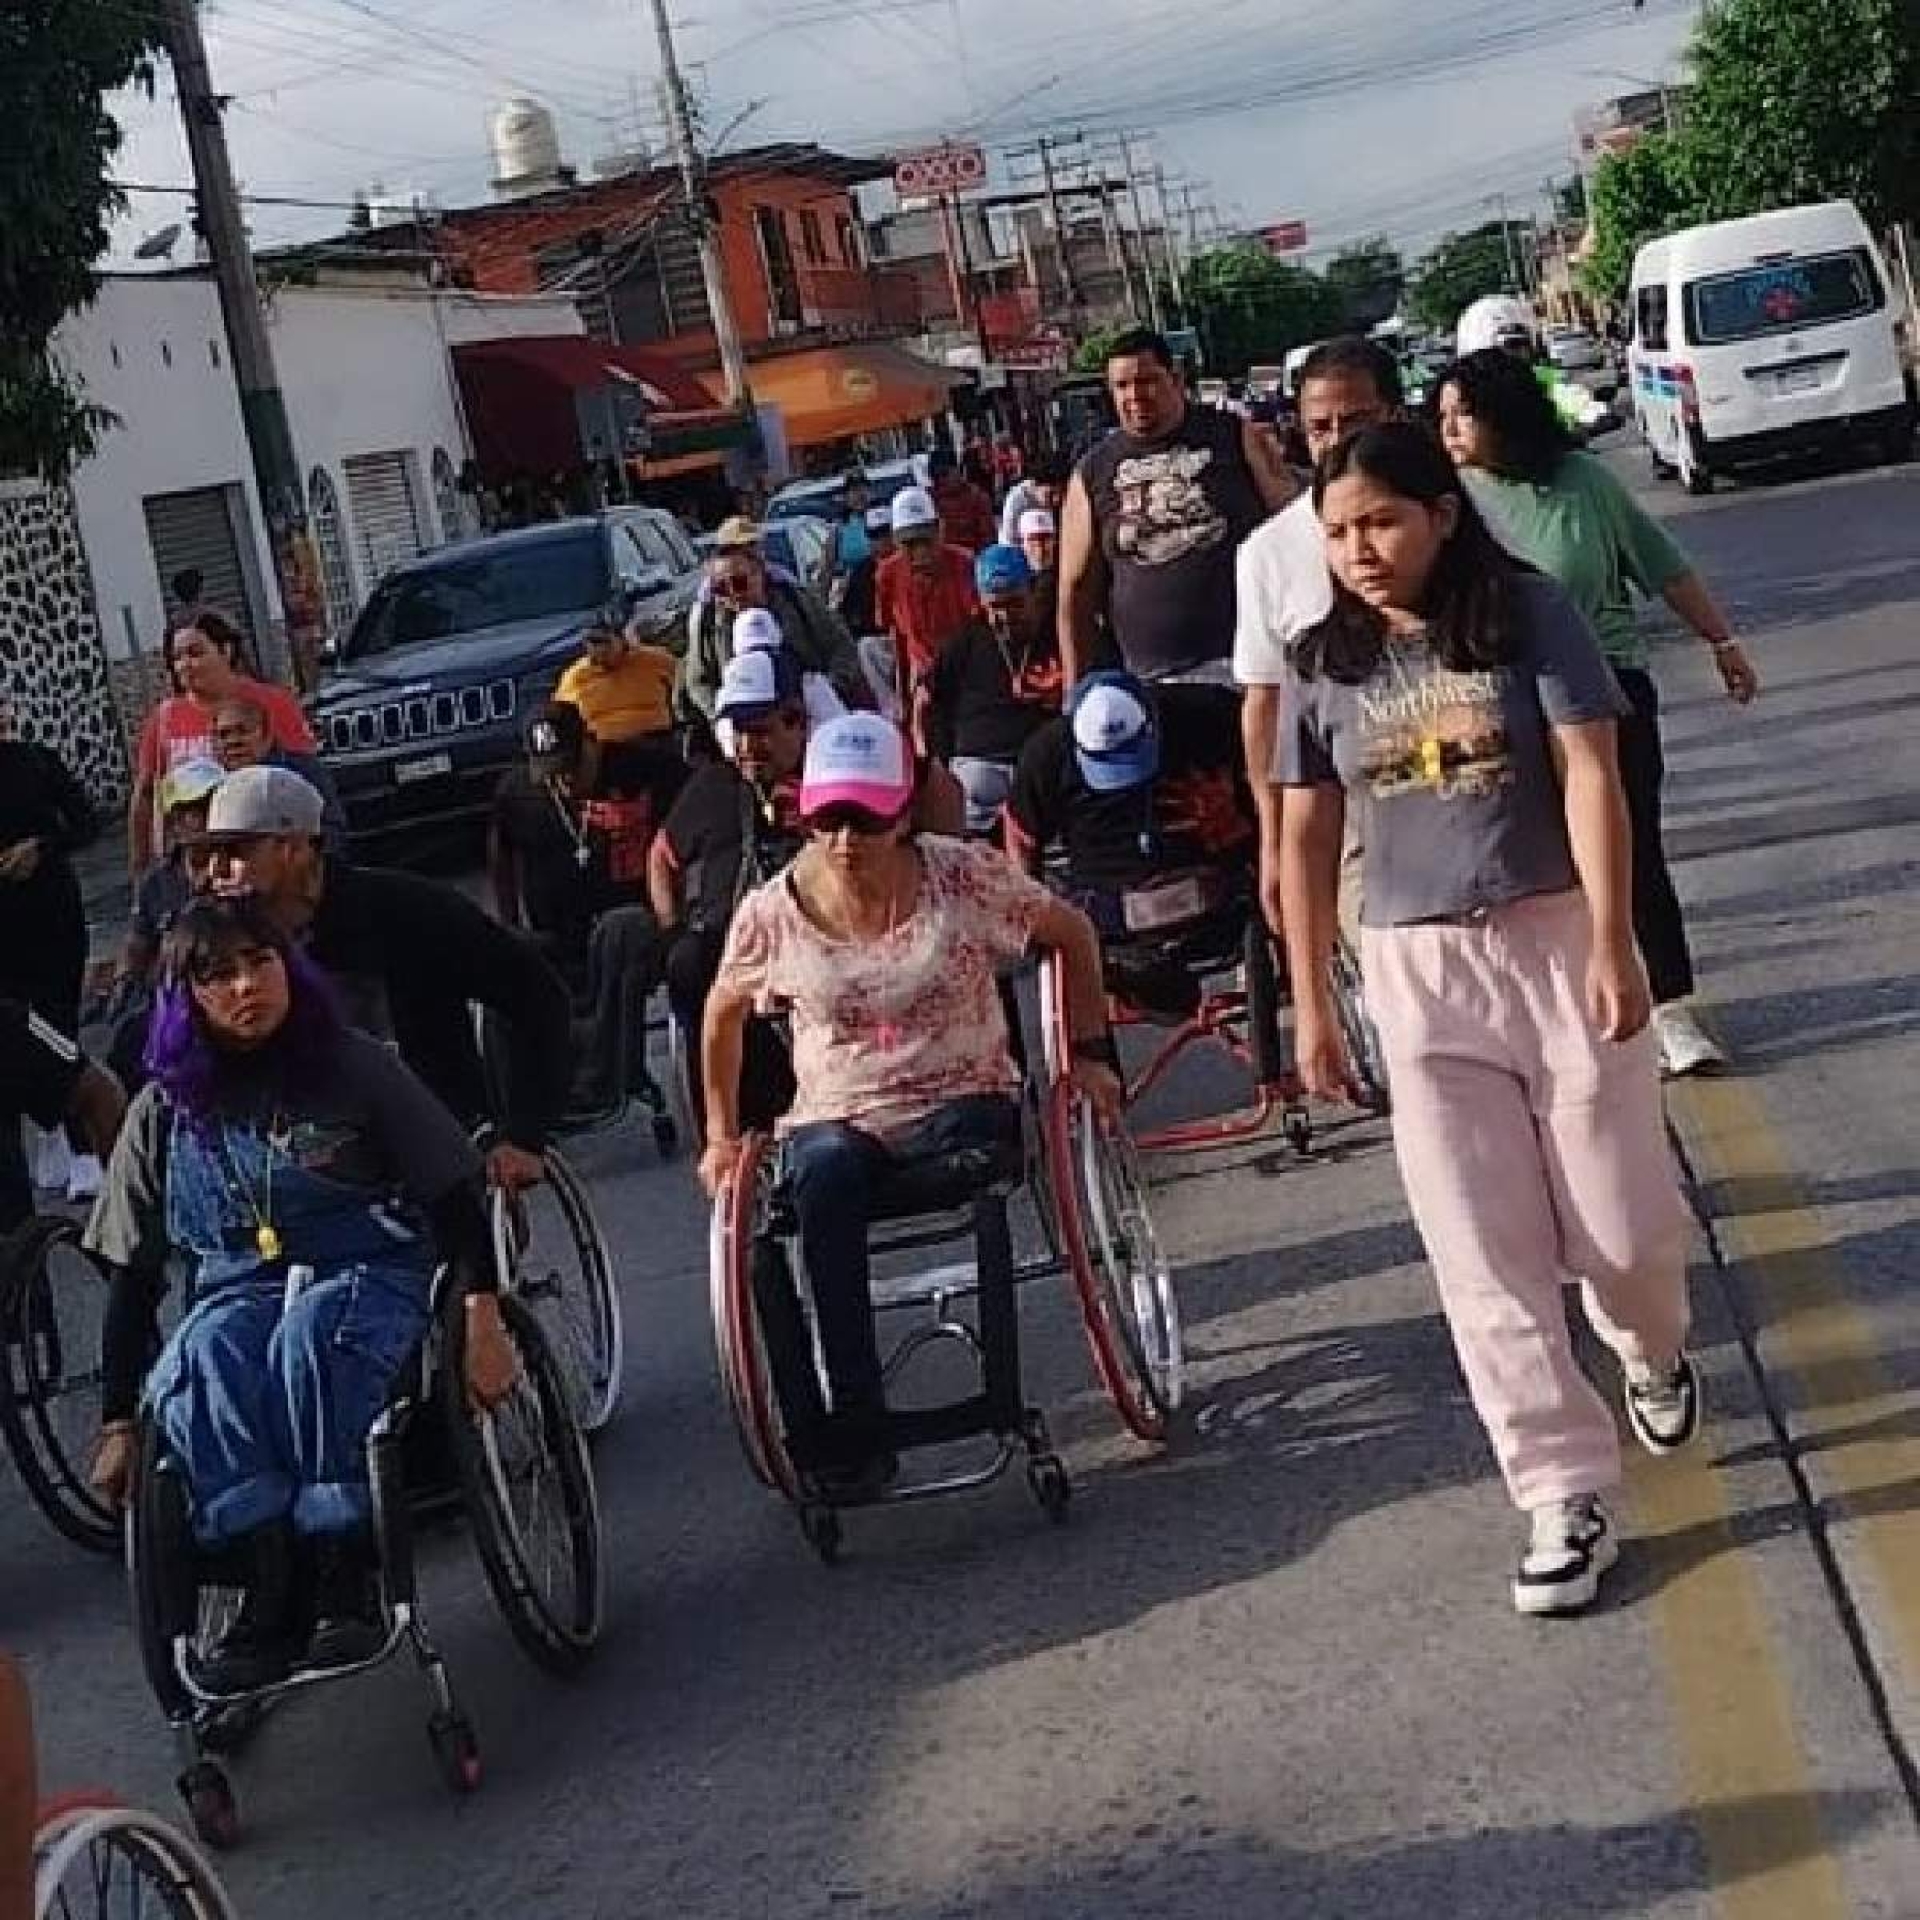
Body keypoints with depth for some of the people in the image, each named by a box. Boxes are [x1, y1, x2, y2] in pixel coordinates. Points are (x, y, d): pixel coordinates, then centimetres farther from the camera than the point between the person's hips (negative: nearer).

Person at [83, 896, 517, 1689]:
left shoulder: (353, 1069, 0)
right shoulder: (166, 1112, 7)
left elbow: (454, 1196, 1)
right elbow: (133, 1273, 10)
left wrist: (483, 1324, -11)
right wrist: (116, 1424, 5)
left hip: (367, 1277, -2)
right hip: (238, 1290, 2)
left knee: (309, 1339, -39)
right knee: (197, 1371, -35)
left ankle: (347, 1582, -33)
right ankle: (269, 1592, -35)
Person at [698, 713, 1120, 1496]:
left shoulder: (965, 875, -7)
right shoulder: (773, 911, -4)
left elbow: (1071, 935, 9)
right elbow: (724, 1015, 15)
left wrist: (1088, 1053, 6)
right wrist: (721, 1136, 14)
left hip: (963, 1103, 0)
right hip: (836, 1118, 0)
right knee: (821, 1175, -37)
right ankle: (855, 1431, -34)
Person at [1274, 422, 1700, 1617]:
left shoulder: (1528, 615, -5)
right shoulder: (1325, 664, 3)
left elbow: (1589, 778, -10)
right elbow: (1306, 839, 8)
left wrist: (1611, 944, -18)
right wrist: (1312, 1003, 7)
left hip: (1556, 939, -2)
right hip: (1416, 970, 2)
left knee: (1621, 1222, 4)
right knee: (1484, 1255, -2)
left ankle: (1656, 1352, 40)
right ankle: (1569, 1501, 6)